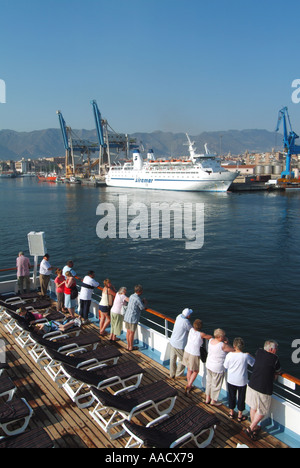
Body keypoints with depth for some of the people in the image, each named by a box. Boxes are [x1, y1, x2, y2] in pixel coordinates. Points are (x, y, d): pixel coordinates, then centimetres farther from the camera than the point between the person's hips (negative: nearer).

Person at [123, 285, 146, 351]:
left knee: (128, 332, 17)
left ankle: (128, 346, 29)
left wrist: (142, 302, 6)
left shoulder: (131, 296, 5)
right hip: (133, 319, -8)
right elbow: (143, 307, -9)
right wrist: (144, 302, 9)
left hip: (127, 317, 8)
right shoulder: (137, 299, -22)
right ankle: (131, 347, 20)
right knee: (131, 333, 7)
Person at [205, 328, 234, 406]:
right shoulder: (222, 345, -28)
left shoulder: (211, 340, -7)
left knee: (209, 382, 22)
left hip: (209, 365, 7)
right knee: (216, 385, 13)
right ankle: (213, 401, 29)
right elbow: (233, 349, -17)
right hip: (218, 368, -7)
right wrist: (226, 343, -5)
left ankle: (207, 398, 37)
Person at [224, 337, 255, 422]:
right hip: (241, 381, -1)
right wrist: (249, 356, 9)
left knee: (231, 396, 20)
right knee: (241, 398, 16)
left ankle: (231, 413, 35)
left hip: (231, 380, 2)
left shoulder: (229, 355, -17)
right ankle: (240, 416, 29)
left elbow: (226, 366, -3)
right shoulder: (246, 356, -21)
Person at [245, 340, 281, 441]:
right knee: (262, 412, 14)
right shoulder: (274, 358, -15)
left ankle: (254, 427, 38)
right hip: (264, 389, -6)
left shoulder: (259, 353, 0)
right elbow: (278, 371, 2)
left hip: (252, 385, 6)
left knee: (253, 408, 22)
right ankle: (250, 429, 15)